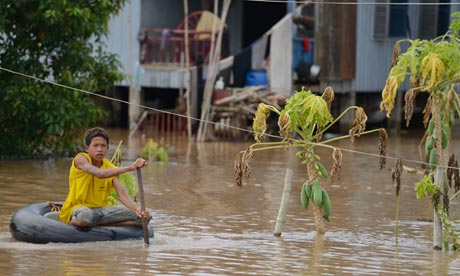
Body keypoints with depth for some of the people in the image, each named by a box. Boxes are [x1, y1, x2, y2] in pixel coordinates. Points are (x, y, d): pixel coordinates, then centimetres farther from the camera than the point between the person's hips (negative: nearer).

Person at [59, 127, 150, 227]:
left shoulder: (110, 168, 7)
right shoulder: (80, 159, -10)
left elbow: (122, 194, -6)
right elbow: (100, 174, -30)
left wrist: (137, 209, -27)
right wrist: (130, 167, -38)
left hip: (102, 208, 6)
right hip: (78, 207, -6)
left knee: (143, 217, -9)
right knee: (85, 215, -45)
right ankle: (72, 223, -8)